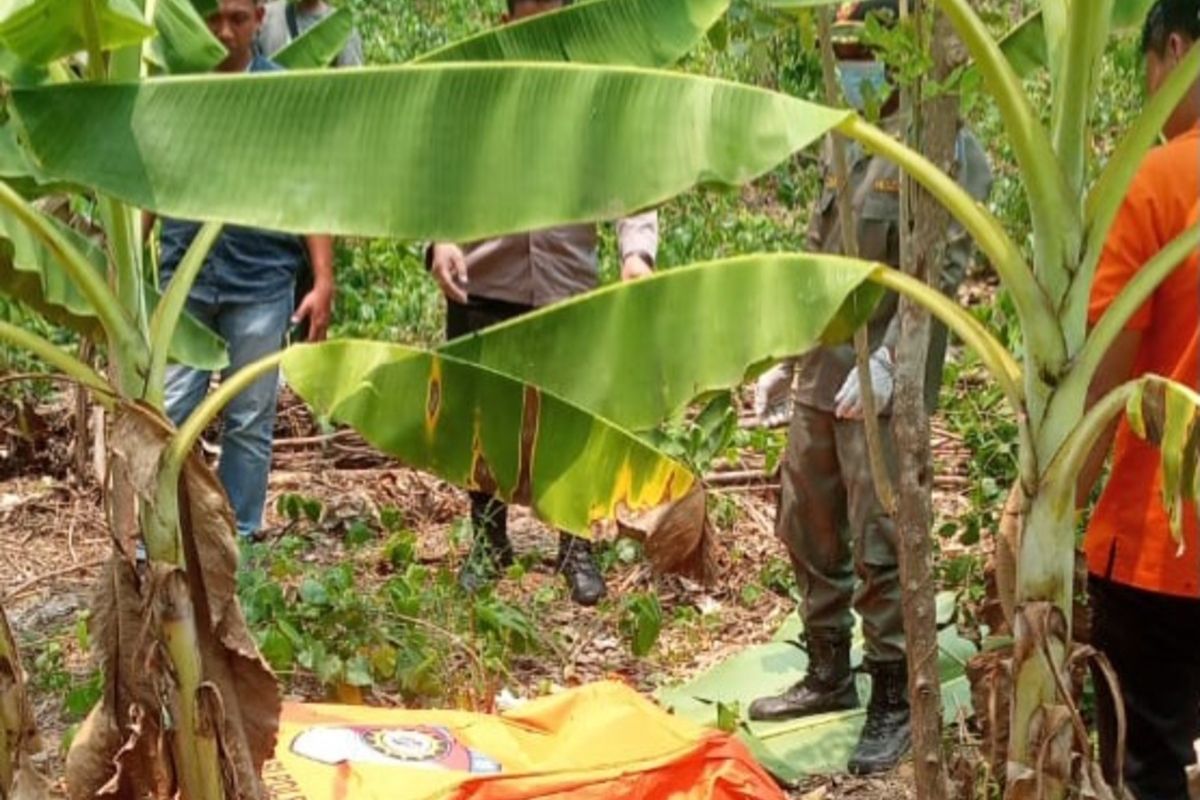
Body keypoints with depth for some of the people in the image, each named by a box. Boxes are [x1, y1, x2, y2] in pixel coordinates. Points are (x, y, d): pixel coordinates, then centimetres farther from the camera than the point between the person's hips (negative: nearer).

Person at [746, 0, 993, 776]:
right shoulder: (849, 144, 16)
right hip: (822, 375, 8)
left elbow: (939, 273, -17)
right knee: (808, 530, 15)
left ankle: (895, 705, 10)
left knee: (880, 546, -4)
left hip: (883, 384, -8)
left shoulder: (943, 149, -9)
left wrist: (886, 361, -24)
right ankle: (829, 675, 30)